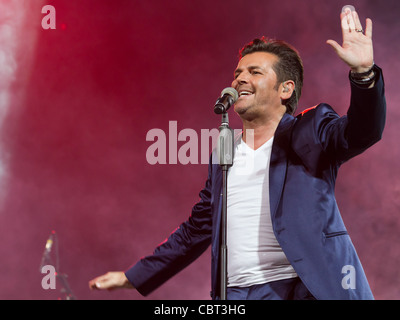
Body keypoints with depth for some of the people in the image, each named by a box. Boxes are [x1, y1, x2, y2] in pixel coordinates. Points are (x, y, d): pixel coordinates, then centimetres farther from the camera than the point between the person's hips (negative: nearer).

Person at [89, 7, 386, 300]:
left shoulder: (309, 132, 7)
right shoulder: (223, 158, 20)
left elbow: (361, 132, -12)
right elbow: (195, 232, 26)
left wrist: (363, 73, -30)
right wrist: (132, 277, 27)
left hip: (305, 290, -4)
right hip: (236, 294, 4)